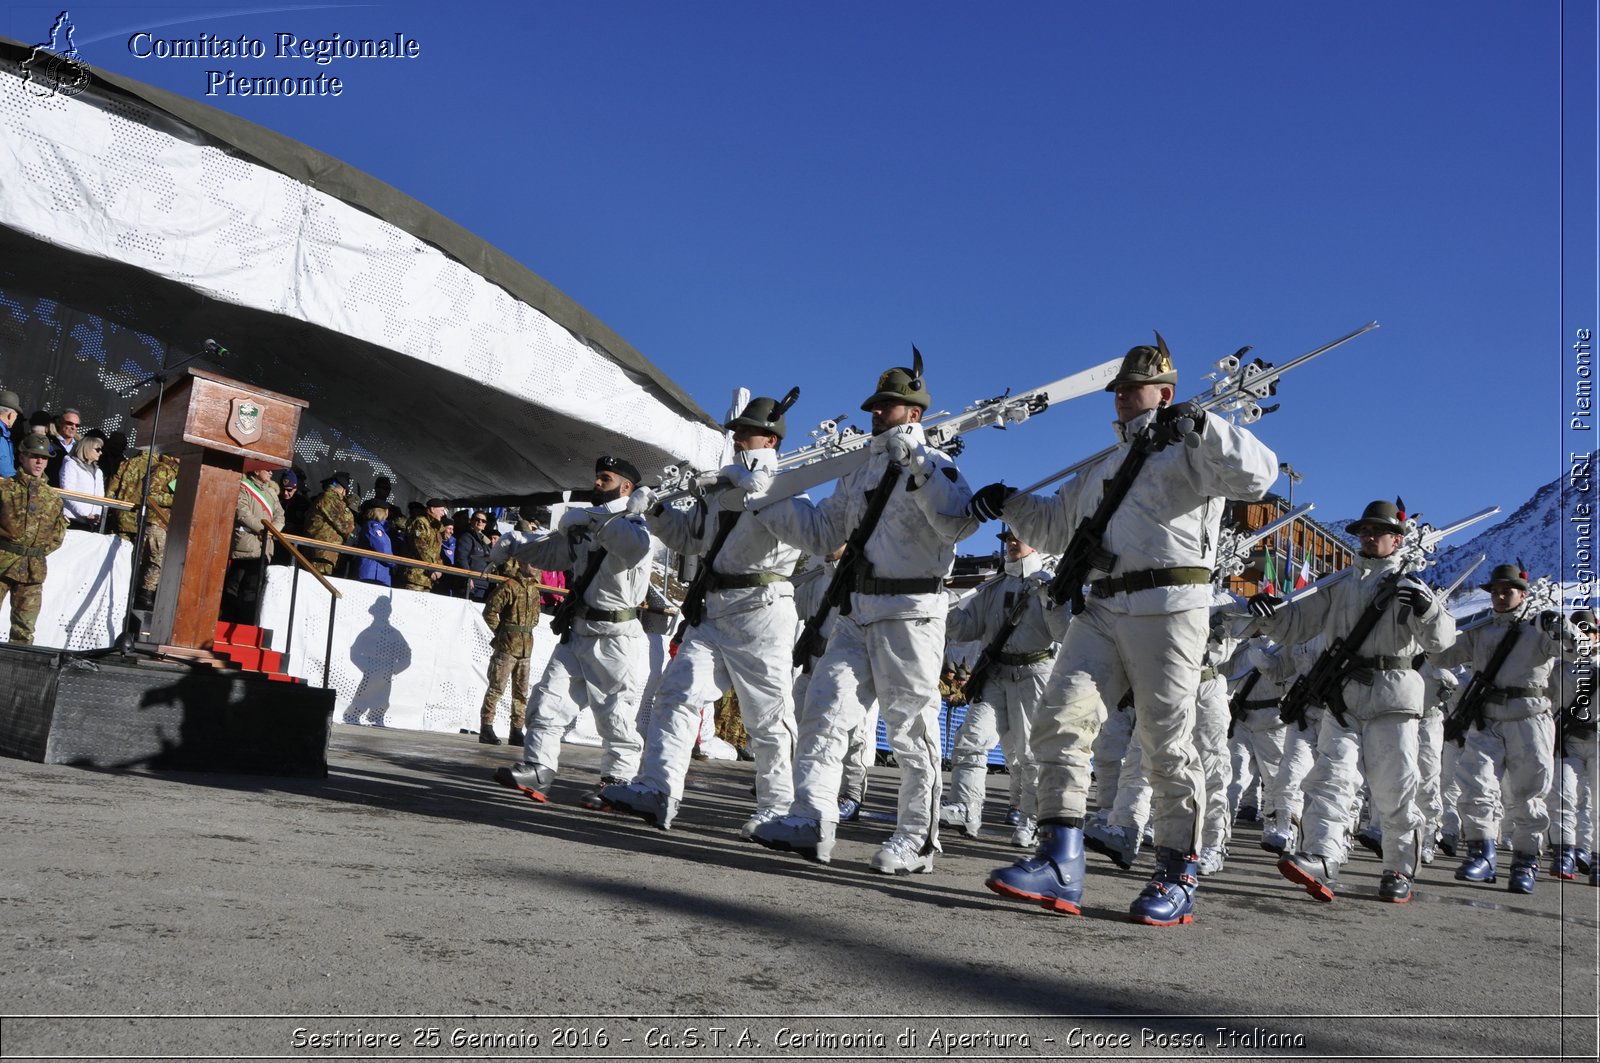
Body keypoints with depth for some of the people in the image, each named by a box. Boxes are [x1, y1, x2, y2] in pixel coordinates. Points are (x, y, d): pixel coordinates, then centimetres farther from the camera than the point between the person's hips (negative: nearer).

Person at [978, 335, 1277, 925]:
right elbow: (1056, 524, 33)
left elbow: (1257, 475, -12)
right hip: (1102, 610, 7)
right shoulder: (1103, 468, 28)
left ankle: (1177, 878, 10)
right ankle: (1060, 866, -8)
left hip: (1168, 610, -6)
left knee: (1167, 746, -2)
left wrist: (1202, 425, -20)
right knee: (1061, 720, -8)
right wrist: (1010, 504, 17)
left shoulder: (1189, 451, 5)